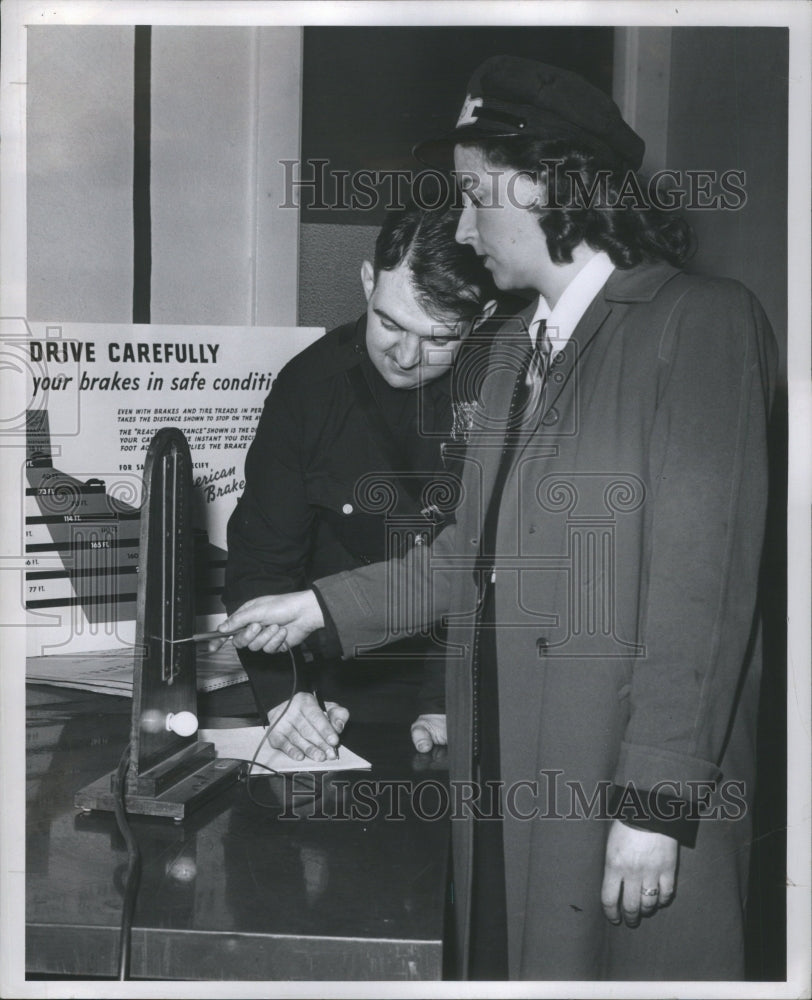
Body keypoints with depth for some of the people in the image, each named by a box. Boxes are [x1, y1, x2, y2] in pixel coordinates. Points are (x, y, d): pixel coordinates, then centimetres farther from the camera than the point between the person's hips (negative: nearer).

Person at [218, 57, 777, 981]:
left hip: (632, 791, -7)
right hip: (506, 784, 7)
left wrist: (656, 803, -18)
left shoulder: (701, 323, -10)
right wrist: (322, 605, 14)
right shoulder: (518, 348, 14)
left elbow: (702, 582, -16)